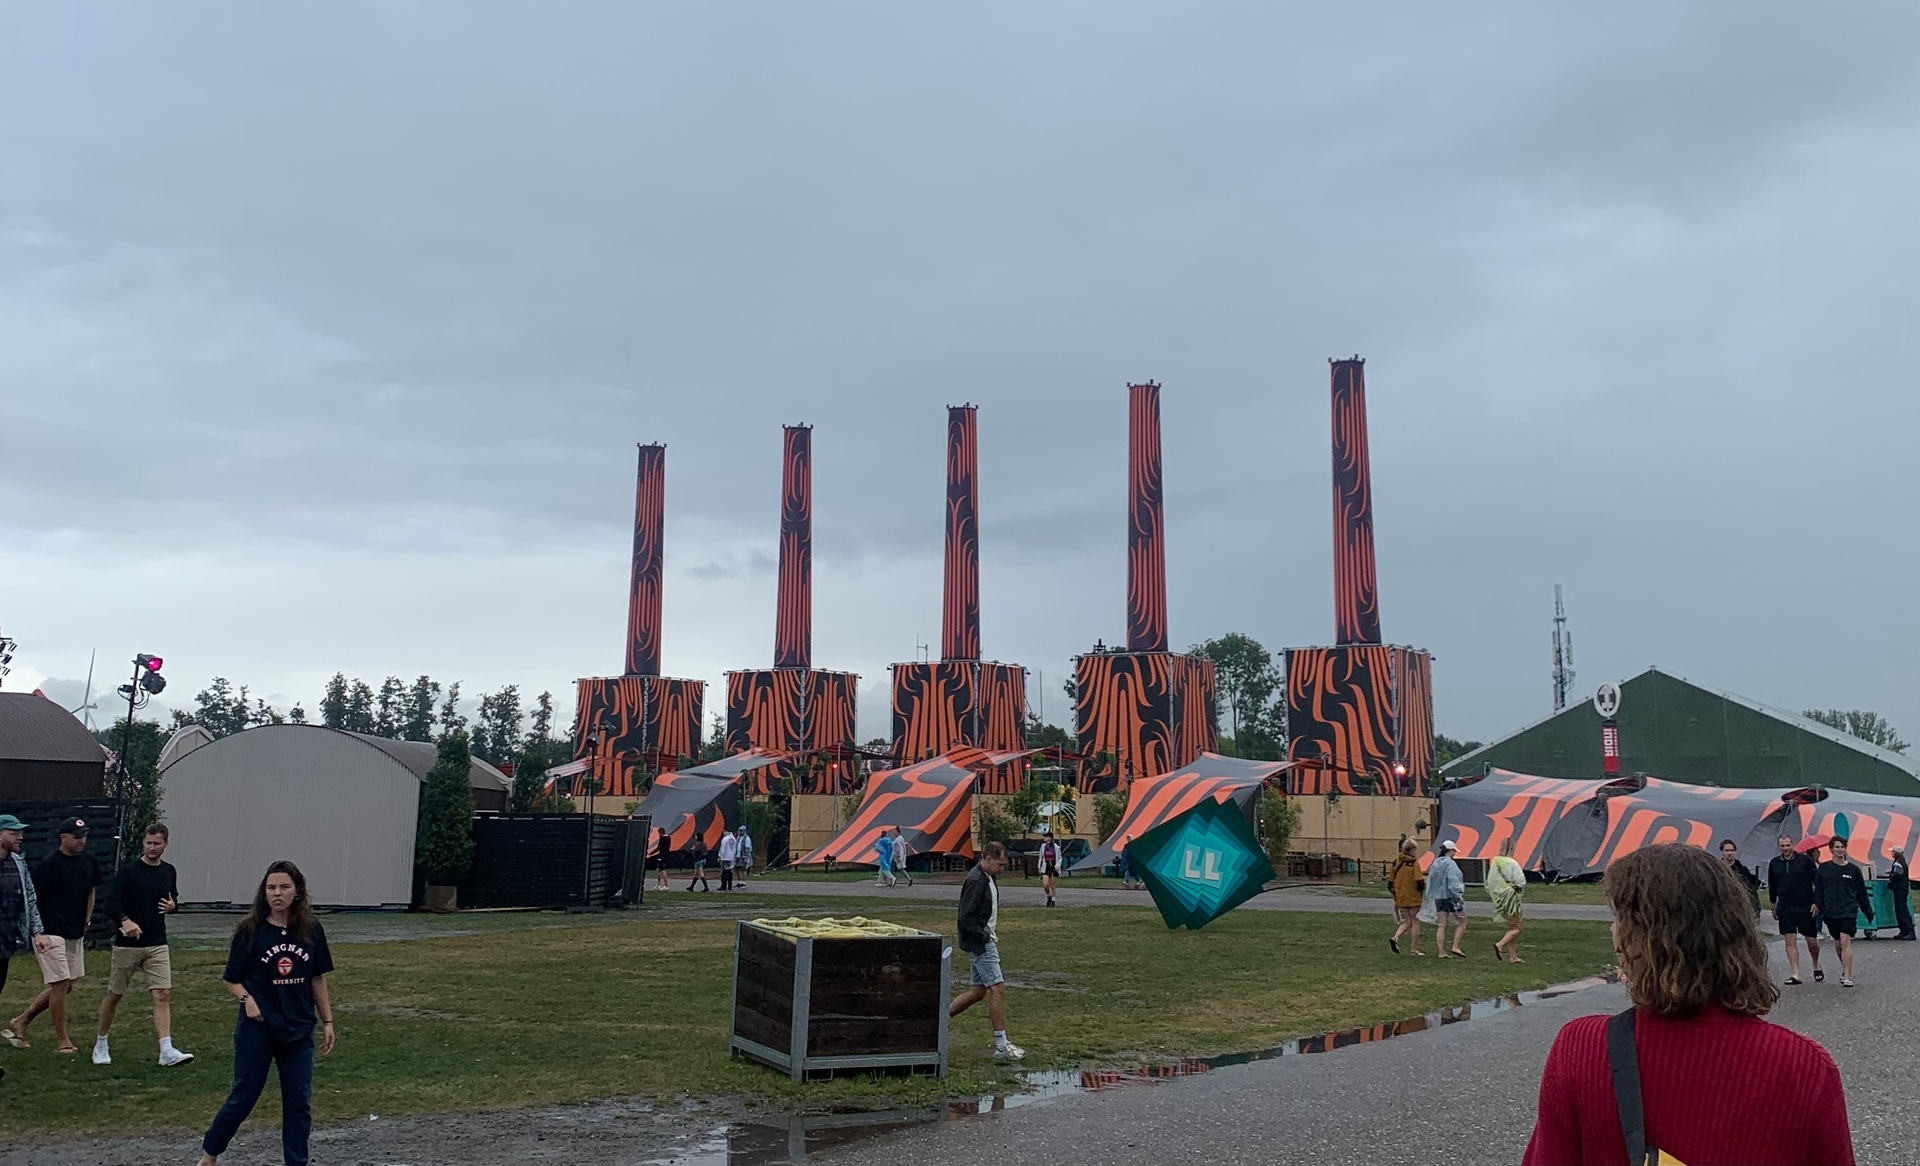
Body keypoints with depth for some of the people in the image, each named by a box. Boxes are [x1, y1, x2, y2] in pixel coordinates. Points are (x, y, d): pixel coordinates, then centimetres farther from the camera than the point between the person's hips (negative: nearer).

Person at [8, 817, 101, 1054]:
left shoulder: (89, 861, 7)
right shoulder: (49, 864, -13)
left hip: (76, 934, 7)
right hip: (52, 934, -7)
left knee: (67, 986, 11)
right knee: (60, 984, -5)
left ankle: (21, 1021, 26)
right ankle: (62, 1040, 5)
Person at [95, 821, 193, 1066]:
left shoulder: (169, 871, 8)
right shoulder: (128, 871, -7)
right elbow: (111, 902, -16)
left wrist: (173, 906, 0)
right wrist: (125, 921, -33)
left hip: (157, 945, 3)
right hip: (127, 944, -3)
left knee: (163, 995, -8)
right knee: (114, 995, 9)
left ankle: (167, 1052, -13)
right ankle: (100, 1045, 30)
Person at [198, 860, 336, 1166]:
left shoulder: (311, 930, -2)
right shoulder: (250, 930, -8)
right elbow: (232, 979, 0)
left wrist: (327, 1021, 6)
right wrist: (247, 998, -19)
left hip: (299, 1031, 2)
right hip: (257, 1030, -2)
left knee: (299, 1104, 6)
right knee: (242, 1099, 8)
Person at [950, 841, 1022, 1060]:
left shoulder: (987, 879, 12)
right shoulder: (975, 881, -19)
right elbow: (966, 917, -22)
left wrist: (992, 932, 11)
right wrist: (985, 936, -18)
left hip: (984, 942, 10)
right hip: (980, 943, -10)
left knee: (978, 991, 14)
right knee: (997, 989, -9)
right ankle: (1001, 1045, -4)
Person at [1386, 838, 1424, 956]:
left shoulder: (1396, 862, 3)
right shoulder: (1414, 863, -13)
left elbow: (1390, 882, 6)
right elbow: (1419, 882, -20)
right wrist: (1424, 884, 2)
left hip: (1400, 898, 5)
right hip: (1414, 898, -5)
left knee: (1407, 921, 16)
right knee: (1415, 922, 10)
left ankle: (1395, 938, -9)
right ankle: (1415, 949, 14)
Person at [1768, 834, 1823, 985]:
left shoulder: (1805, 860, -5)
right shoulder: (1774, 863, 6)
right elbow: (1772, 886, 17)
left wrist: (1816, 903, -7)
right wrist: (1773, 905, 17)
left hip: (1806, 907, -2)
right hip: (1785, 908, 2)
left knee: (1812, 941, 4)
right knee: (1790, 941, -3)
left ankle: (1816, 965, 33)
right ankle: (1795, 975, -1)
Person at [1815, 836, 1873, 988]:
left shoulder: (1853, 870, 2)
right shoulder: (1824, 868, 3)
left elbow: (1862, 893, 10)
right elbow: (1818, 891, 5)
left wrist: (1869, 912, 15)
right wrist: (1819, 910, -2)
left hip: (1849, 911, -2)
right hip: (1830, 912, 2)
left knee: (1845, 941, -15)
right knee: (1838, 943, 13)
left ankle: (1847, 977, -17)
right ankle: (1845, 969, 36)